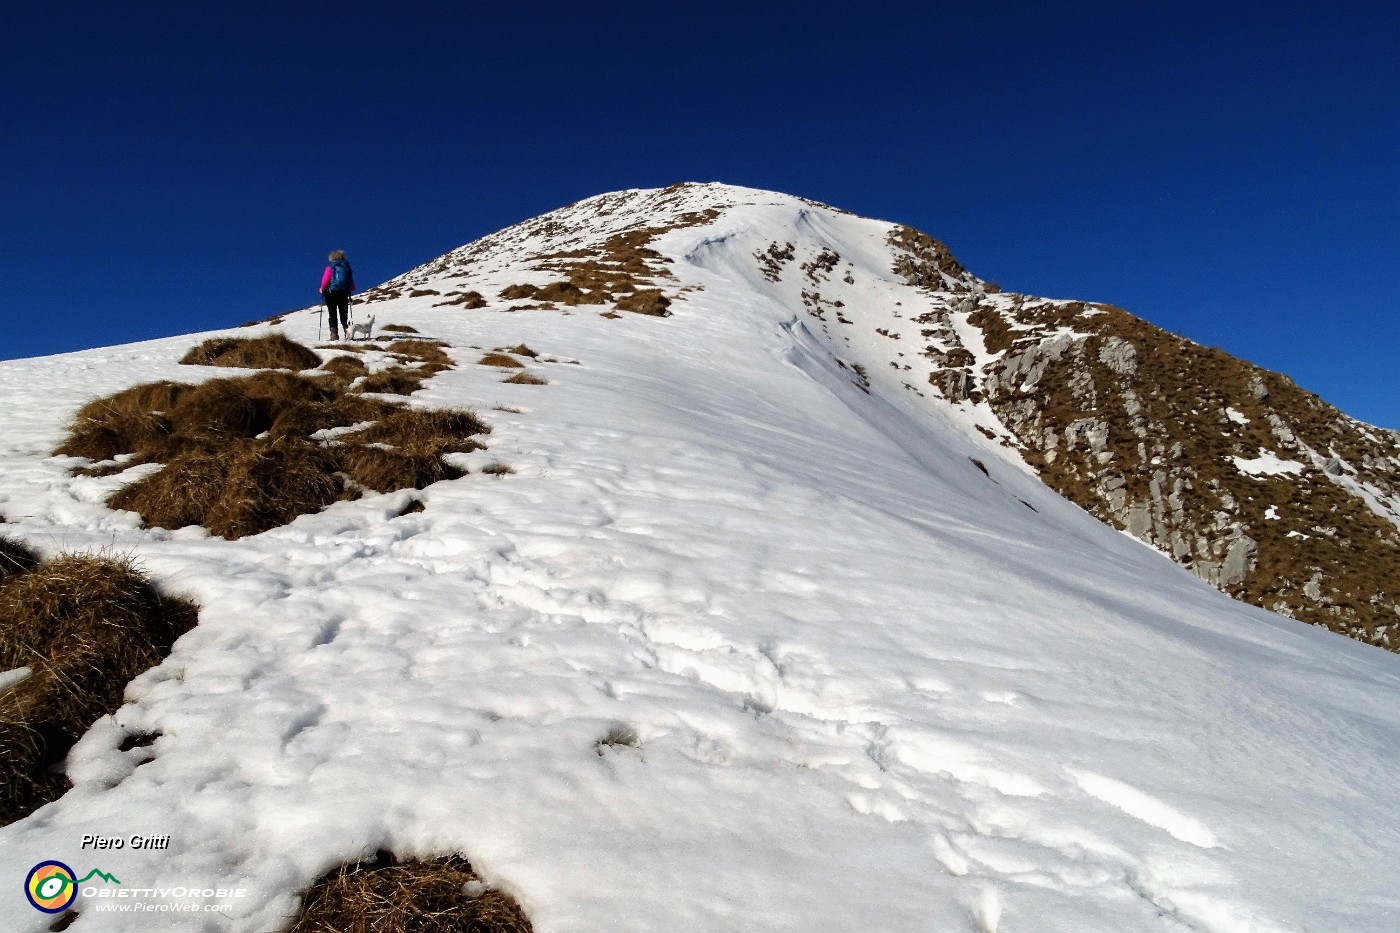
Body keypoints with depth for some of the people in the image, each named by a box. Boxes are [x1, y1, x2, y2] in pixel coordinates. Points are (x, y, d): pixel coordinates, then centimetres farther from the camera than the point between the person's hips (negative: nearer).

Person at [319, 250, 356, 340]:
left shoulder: (330, 268, -5)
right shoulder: (347, 267, 3)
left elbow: (325, 281, -10)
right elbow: (351, 282, 2)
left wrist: (322, 289, 9)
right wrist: (351, 289, 21)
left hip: (331, 293, -2)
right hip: (344, 294, 2)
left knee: (333, 316, 3)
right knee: (344, 316, 10)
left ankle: (334, 334, -3)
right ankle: (347, 329, -7)